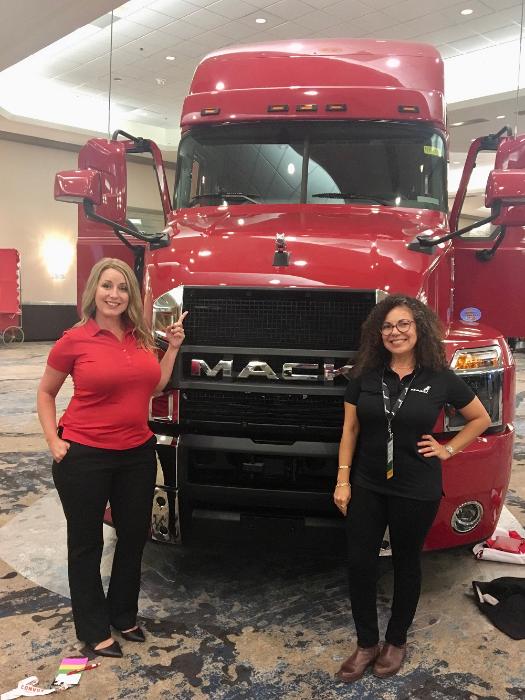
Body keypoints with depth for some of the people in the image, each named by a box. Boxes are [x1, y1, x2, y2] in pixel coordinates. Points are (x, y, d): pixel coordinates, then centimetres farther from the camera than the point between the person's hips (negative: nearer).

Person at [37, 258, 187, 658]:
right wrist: (53, 441, -7)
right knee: (86, 544, 11)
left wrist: (172, 347, 4)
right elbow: (45, 393, 1)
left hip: (138, 454, 5)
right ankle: (94, 630, 29)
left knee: (134, 536, 17)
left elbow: (154, 387, 11)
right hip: (84, 457, -5)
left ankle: (123, 615, 39)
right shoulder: (75, 340, -10)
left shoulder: (142, 337, 4)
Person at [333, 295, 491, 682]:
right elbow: (350, 430, 1)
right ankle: (366, 644, 27)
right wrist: (342, 480, -2)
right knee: (359, 564, 5)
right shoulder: (364, 376, -4)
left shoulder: (440, 378, -8)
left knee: (406, 563, 14)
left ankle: (397, 642, 36)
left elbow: (481, 419, 6)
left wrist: (447, 450, -1)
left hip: (417, 491, -2)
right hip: (367, 487, 2)